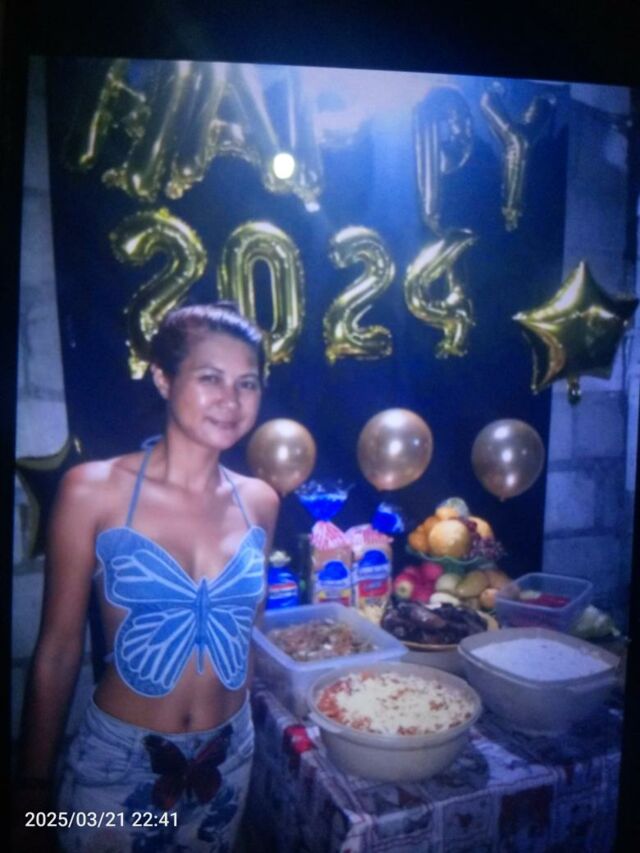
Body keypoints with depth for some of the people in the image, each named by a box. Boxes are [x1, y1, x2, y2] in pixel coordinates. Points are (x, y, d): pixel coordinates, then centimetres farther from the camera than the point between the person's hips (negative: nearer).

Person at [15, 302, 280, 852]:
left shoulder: (260, 502, -5)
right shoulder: (93, 491, -16)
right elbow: (59, 649, -9)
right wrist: (35, 783, -3)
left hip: (228, 756, 4)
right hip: (119, 759, -3)